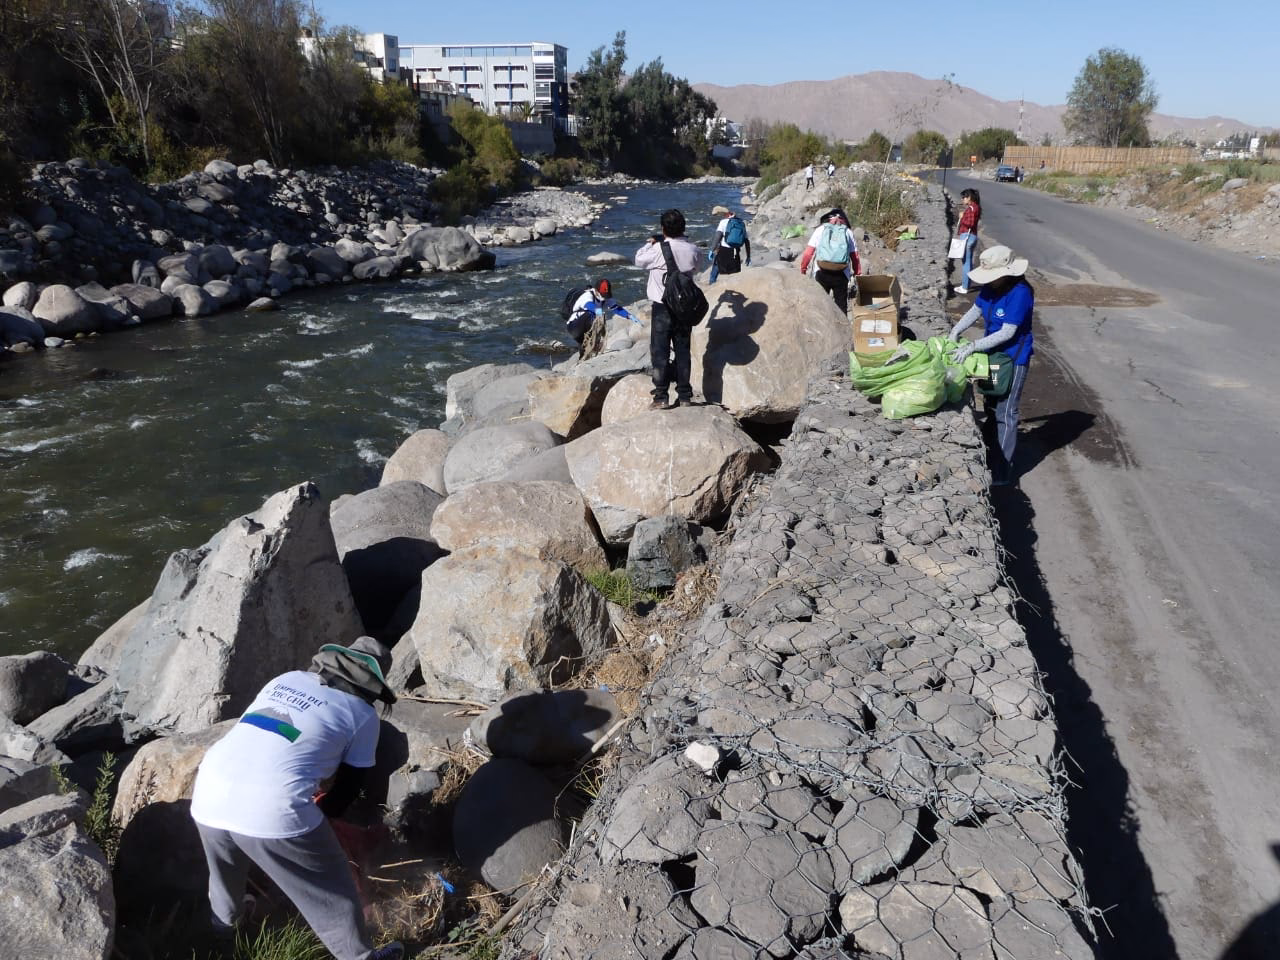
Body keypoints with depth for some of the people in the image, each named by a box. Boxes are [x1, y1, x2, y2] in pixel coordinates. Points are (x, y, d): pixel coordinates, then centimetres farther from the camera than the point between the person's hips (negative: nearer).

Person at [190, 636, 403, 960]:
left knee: (225, 872, 37)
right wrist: (315, 813, 36)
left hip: (208, 796, 6)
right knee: (331, 890, 17)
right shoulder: (363, 715, 9)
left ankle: (223, 922, 61)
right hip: (273, 810, -6)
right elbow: (347, 789, 15)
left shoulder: (286, 679, 23)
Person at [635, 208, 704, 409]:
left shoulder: (658, 249, -15)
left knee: (660, 352, 2)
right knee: (682, 350, 11)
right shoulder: (693, 250, -3)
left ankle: (661, 397, 1)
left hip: (663, 308, -4)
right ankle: (684, 396, 15)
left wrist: (649, 243, 19)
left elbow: (639, 260, 3)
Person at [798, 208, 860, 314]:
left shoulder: (820, 229, 9)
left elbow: (808, 252, 2)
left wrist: (803, 267, 14)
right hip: (841, 274, 0)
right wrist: (857, 273, 15)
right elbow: (855, 256, 6)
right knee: (841, 304, 8)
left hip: (821, 273, 0)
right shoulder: (848, 232, 10)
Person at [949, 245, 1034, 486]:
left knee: (1005, 414, -3)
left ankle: (1002, 472, 5)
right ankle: (990, 459, 34)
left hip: (1013, 360, -8)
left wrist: (972, 347, -29)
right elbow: (975, 311, 11)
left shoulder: (1020, 293, -25)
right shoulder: (991, 287, -3)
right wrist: (955, 331, -5)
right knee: (991, 408, 18)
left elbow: (1007, 333, -27)